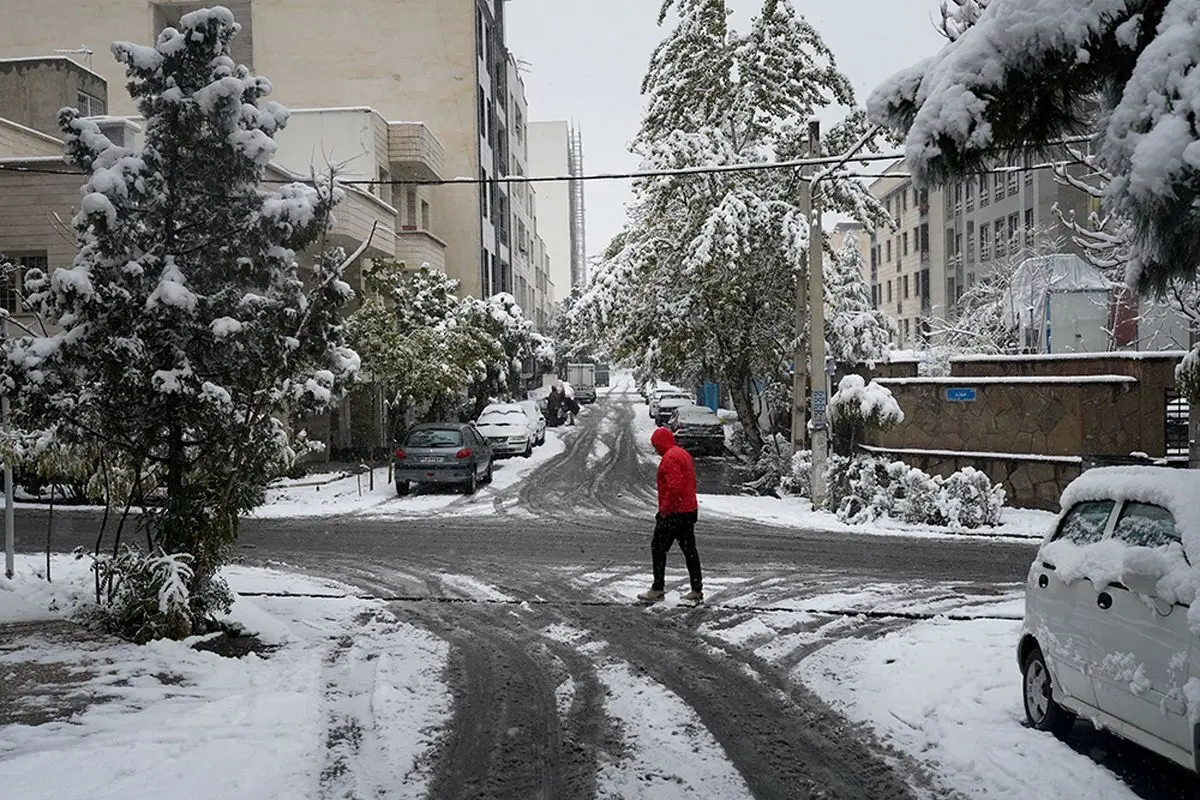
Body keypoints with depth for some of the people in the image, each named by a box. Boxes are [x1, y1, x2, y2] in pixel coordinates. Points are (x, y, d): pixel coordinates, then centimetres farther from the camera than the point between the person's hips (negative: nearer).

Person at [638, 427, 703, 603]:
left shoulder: (669, 458, -16)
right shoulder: (683, 454, 15)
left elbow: (675, 486, -26)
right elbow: (692, 482, 21)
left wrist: (665, 509, -18)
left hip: (673, 514, -10)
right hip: (689, 510, 10)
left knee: (658, 549, -1)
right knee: (689, 549, 11)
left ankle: (657, 589, 2)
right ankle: (697, 590, 12)